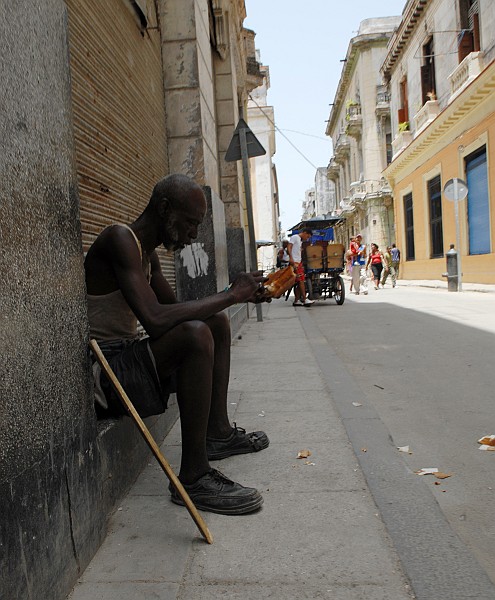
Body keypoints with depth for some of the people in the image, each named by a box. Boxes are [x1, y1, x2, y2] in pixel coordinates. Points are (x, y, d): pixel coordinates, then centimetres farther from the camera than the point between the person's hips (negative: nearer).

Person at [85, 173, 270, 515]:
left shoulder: (148, 253, 12)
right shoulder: (119, 240, -18)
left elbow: (176, 308, 16)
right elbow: (155, 319, -31)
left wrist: (241, 295, 4)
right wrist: (230, 295, -22)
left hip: (128, 358, 11)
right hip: (103, 372, -10)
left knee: (217, 321, 15)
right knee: (195, 334, -32)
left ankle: (217, 433, 17)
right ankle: (194, 478, -23)